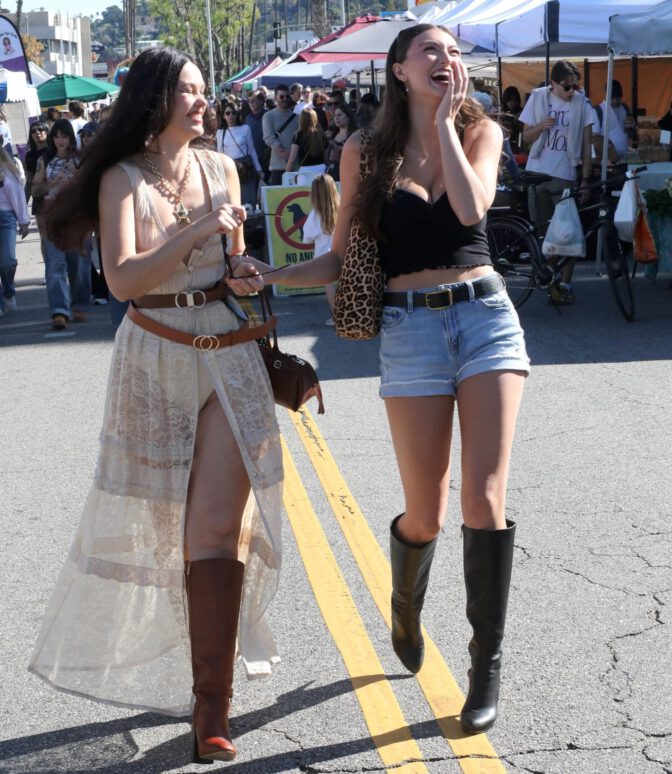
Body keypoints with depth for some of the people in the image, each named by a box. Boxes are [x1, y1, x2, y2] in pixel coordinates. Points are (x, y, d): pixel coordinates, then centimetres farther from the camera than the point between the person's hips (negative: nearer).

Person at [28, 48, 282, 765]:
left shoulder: (220, 167, 6)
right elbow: (123, 278, -18)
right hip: (157, 359, -2)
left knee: (220, 523, -8)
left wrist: (243, 276, -2)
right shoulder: (124, 178, -6)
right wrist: (198, 232, -25)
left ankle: (211, 706, -5)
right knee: (156, 516, 13)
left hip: (230, 356, 2)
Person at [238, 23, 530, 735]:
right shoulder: (364, 153, 5)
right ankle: (405, 610, 36)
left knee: (484, 497, -11)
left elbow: (471, 208, -14)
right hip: (411, 329, 0)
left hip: (486, 316, 1)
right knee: (426, 514, 1)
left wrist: (444, 120, -8)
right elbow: (341, 259, 7)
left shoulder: (481, 132, 6)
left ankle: (487, 665, 2)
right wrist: (267, 276, -8)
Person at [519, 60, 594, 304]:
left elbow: (586, 144, -1)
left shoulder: (582, 104, -3)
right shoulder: (538, 98, 1)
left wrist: (585, 180, -5)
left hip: (565, 175, -2)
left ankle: (565, 283, 4)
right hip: (537, 173, 2)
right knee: (545, 231, 6)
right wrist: (541, 126, -14)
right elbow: (526, 136, 7)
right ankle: (551, 280, 16)